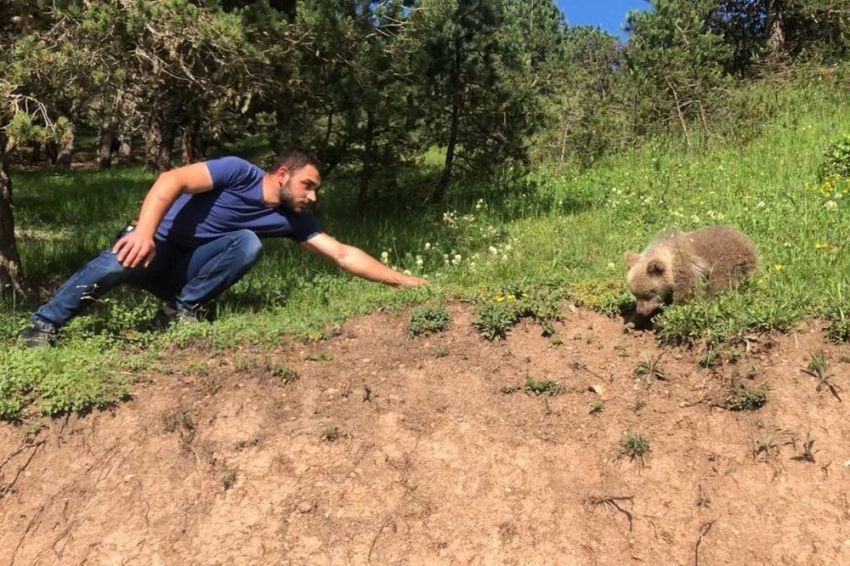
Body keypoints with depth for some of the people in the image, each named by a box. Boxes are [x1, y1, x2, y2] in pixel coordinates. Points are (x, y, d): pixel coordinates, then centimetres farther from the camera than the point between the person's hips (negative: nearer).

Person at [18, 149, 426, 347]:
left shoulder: (291, 220, 0)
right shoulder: (239, 172, -15)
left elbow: (343, 254, -1)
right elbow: (173, 180, -25)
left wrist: (402, 280, -5)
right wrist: (145, 231, -41)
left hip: (190, 271, 4)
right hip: (157, 246, -4)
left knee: (248, 243, -23)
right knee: (116, 266, -36)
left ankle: (181, 310, -14)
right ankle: (41, 326, -10)